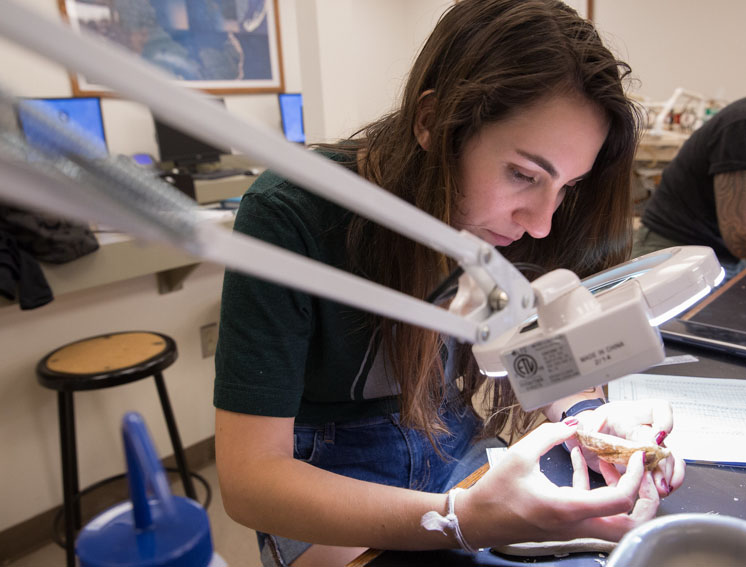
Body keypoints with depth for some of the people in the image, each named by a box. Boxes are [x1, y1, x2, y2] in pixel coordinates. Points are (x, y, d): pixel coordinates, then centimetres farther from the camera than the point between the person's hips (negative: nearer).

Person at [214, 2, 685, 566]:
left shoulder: (497, 219, -10)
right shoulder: (289, 218, -26)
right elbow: (248, 478, -28)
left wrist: (587, 414, -21)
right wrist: (465, 520, -40)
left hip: (455, 445, 4)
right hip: (323, 480, -3)